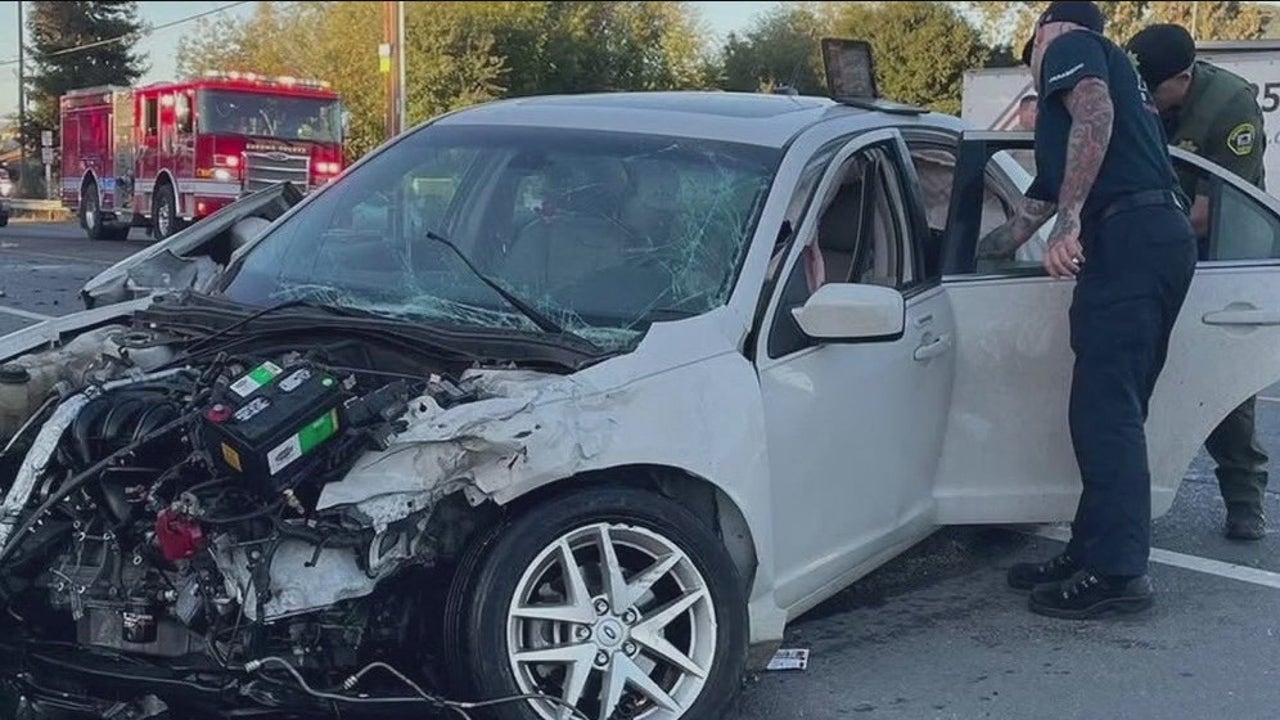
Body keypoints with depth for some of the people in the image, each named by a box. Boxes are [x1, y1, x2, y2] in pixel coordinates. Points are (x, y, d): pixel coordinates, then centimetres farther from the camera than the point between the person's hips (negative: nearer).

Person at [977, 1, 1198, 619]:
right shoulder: (1118, 76, 36)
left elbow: (1095, 115, -16)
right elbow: (1037, 203, 42)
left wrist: (1070, 220, -21)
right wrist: (983, 249, 53)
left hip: (1128, 237, -10)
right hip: (1168, 238, 10)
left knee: (1106, 411, -11)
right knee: (1114, 412, 11)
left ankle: (1118, 572, -11)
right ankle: (1092, 555, 16)